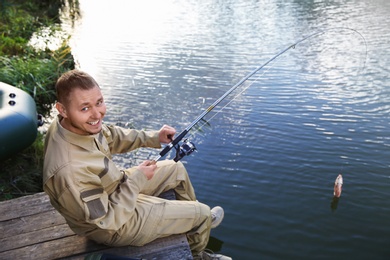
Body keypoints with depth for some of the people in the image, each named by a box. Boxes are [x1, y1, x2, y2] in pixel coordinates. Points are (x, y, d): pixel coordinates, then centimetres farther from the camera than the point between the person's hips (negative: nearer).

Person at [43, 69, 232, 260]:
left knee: (176, 169, 21)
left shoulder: (76, 124, -17)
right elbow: (108, 220, -29)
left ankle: (196, 221, 46)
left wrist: (153, 138, -8)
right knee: (203, 213, 3)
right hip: (116, 225, -8)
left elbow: (110, 137, 3)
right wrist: (137, 180, -21)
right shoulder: (69, 170, -41)